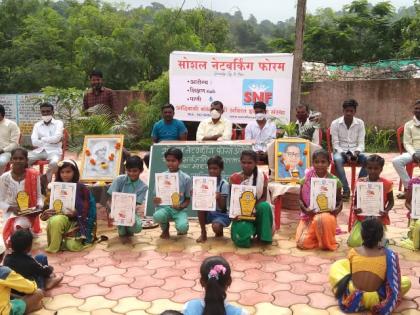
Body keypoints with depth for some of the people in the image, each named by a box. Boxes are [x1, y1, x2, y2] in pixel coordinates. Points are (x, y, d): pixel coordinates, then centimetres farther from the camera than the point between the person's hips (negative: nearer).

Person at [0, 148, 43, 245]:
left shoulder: (34, 176, -8)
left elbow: (39, 196, 1)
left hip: (29, 213, -1)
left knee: (20, 225, -32)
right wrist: (11, 208, -20)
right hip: (11, 212, 1)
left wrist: (39, 206, -20)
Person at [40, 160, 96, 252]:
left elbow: (86, 210, -6)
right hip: (58, 218, 2)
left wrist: (76, 213, -25)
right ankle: (53, 247, -13)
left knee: (73, 246, -24)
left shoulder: (81, 188, -4)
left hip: (76, 221, -2)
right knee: (56, 220, -35)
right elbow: (48, 205, 3)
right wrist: (46, 213, -19)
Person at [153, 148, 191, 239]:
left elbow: (188, 199, 4)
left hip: (179, 209, -1)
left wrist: (181, 206, -17)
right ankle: (165, 228, 5)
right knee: (157, 216, -35)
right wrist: (155, 201, -20)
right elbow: (156, 197, 4)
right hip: (164, 207, 1)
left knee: (183, 228, -31)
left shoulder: (186, 178, -2)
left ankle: (181, 229, 12)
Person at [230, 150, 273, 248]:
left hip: (256, 210, 2)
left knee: (265, 206, -36)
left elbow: (264, 197, -3)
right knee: (243, 239, -29)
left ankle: (263, 236, -14)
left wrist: (254, 207, -22)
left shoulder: (262, 177, -4)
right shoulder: (234, 178, -3)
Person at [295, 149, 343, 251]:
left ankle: (327, 243, -9)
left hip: (327, 215, -1)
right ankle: (317, 237, 17)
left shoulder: (334, 181, -2)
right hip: (309, 216, 1)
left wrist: (337, 209, -16)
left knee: (321, 219, -40)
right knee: (302, 243, -19)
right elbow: (301, 199, 3)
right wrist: (305, 209, -17)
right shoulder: (306, 180, -2)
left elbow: (339, 200, 5)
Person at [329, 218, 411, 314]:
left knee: (337, 265, 27)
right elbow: (395, 282, -5)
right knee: (406, 281, 18)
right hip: (374, 300, -2)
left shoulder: (353, 252, -9)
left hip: (352, 298, 3)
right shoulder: (389, 255, -15)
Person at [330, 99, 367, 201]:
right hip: (340, 151, -2)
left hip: (355, 152, 2)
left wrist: (356, 153, -20)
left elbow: (361, 143, 1)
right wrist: (344, 154, -22)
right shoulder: (335, 123, -3)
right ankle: (346, 189, -32)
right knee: (337, 160, -38)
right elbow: (335, 144, -6)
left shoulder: (360, 123, 3)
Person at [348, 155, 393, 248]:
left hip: (378, 219, -1)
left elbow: (391, 202, 6)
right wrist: (355, 208, -18)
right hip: (361, 217, 1)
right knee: (354, 242, -18)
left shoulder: (387, 184, -5)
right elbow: (355, 202, 5)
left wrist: (386, 211, -14)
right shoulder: (360, 183, -2)